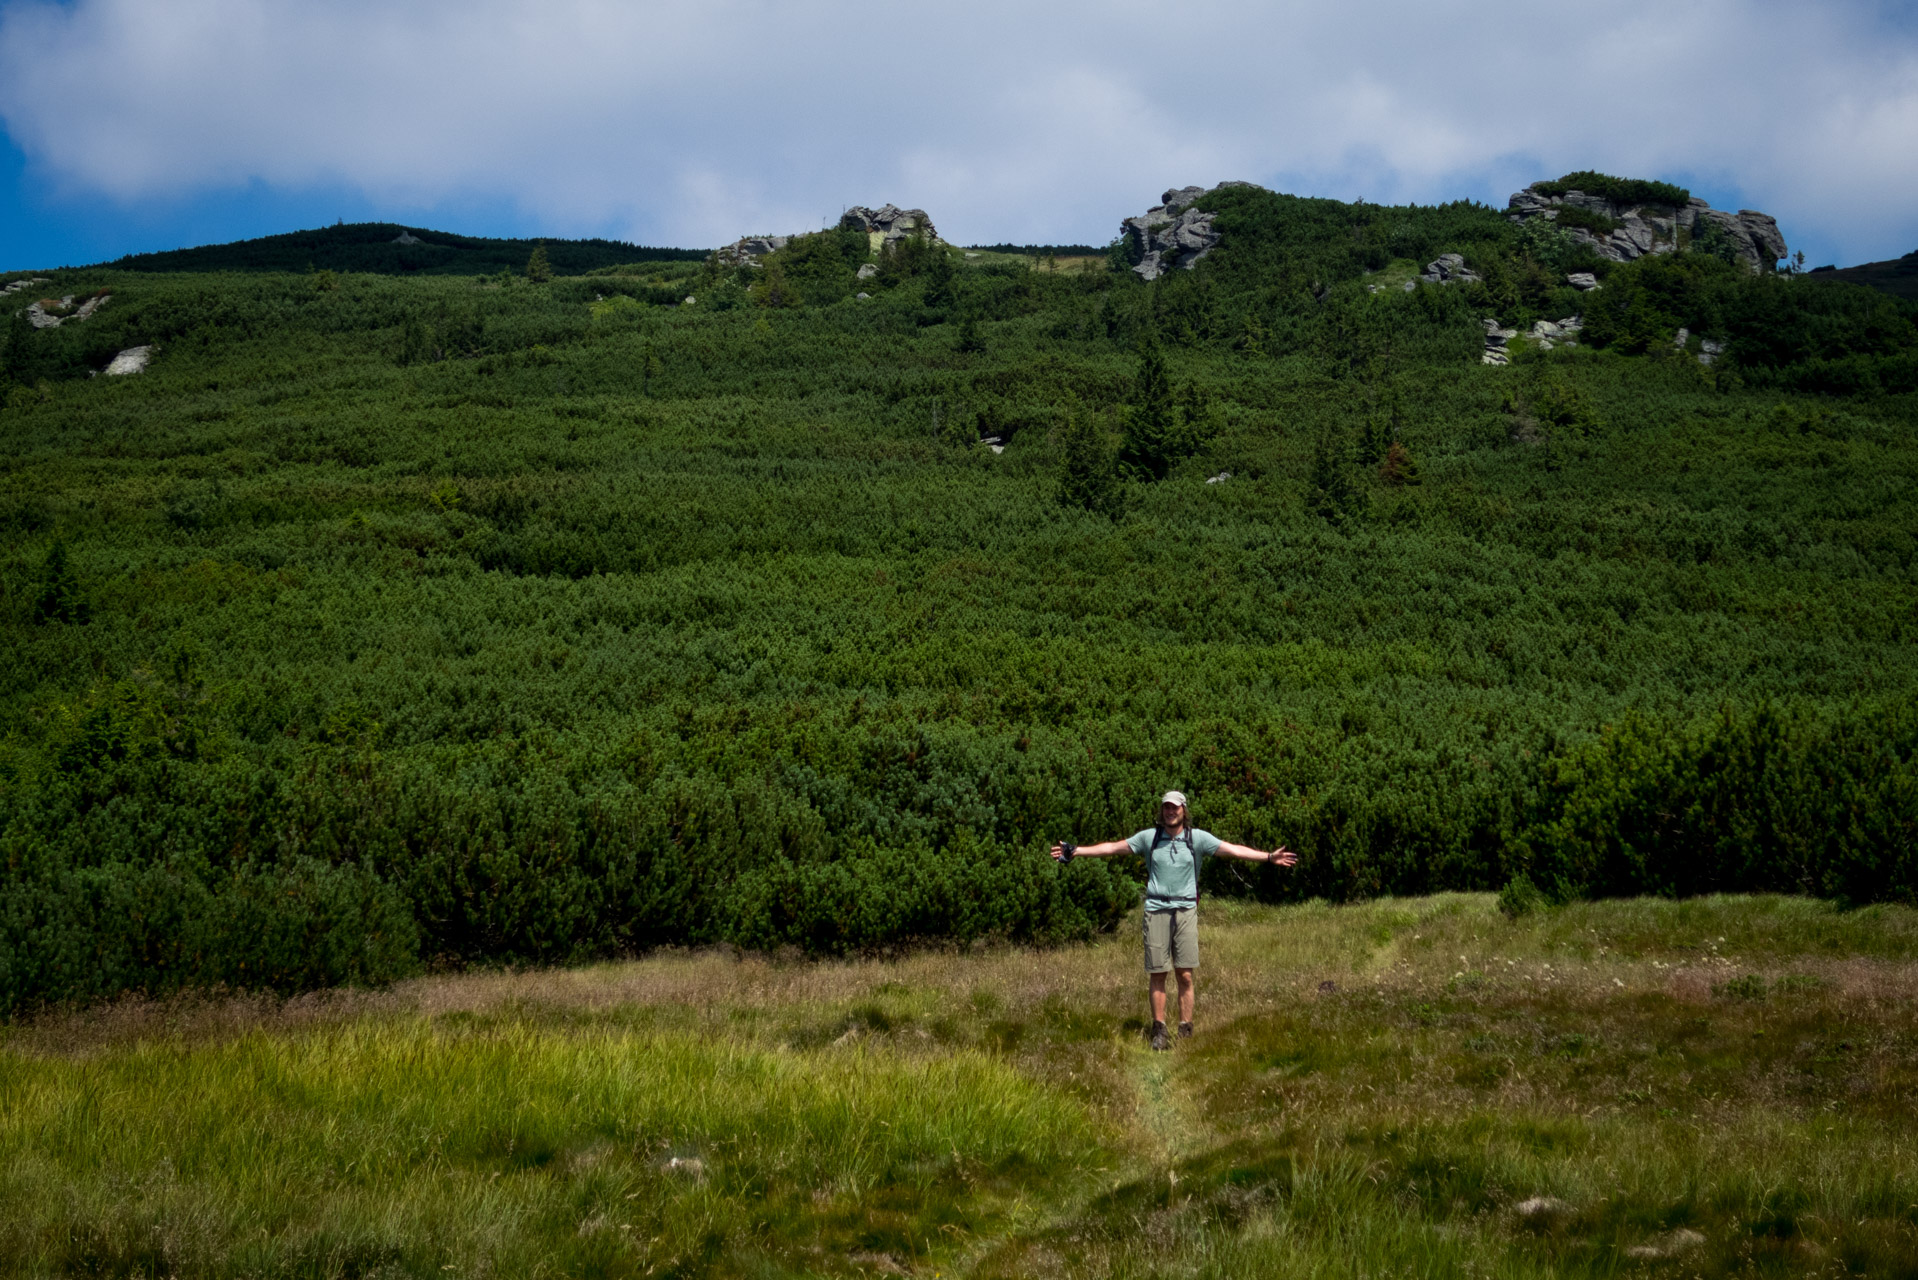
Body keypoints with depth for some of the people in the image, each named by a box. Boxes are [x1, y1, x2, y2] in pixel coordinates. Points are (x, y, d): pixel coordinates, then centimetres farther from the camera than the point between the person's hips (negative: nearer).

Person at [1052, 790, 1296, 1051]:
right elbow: (1112, 847, 12)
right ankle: (1159, 1031, 9)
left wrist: (1268, 857, -8)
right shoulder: (1149, 837, 8)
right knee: (1156, 974, 1)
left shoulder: (1198, 838, 4)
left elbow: (1233, 850, 0)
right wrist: (1075, 852, 10)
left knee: (1185, 974, -4)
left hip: (1185, 910, -1)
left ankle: (1185, 1032, 1)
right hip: (1156, 910, 1)